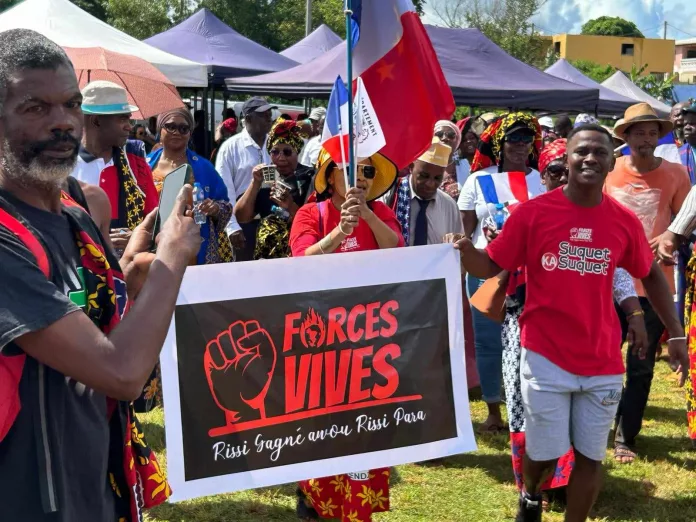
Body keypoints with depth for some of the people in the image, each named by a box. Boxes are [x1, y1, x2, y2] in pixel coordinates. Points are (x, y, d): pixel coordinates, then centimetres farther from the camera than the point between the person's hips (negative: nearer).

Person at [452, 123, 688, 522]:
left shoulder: (625, 221, -1)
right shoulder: (532, 212, -9)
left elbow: (651, 275, 13)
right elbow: (491, 266, -5)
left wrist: (676, 334, 10)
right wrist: (465, 251, -26)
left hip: (603, 363, 2)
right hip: (546, 358, -2)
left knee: (591, 455, 11)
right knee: (545, 453, 7)